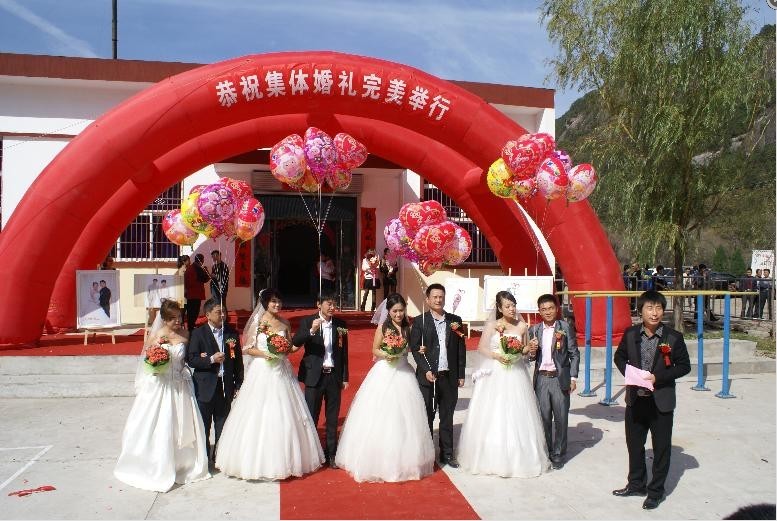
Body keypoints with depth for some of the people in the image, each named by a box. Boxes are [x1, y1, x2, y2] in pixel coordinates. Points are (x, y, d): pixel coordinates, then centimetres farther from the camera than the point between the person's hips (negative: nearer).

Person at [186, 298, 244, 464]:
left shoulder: (232, 333, 5)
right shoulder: (198, 333, -4)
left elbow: (238, 361, 9)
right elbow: (191, 360, -9)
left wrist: (239, 384, 6)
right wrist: (211, 359, -21)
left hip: (225, 386, 3)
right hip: (205, 387, -3)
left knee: (223, 426, 11)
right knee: (203, 426, 8)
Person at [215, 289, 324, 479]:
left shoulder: (284, 323, 8)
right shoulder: (257, 323, -4)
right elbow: (246, 349, -4)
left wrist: (290, 349, -7)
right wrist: (264, 353, -18)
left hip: (282, 372, 4)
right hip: (262, 372, -4)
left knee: (284, 415, 6)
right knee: (260, 416, -1)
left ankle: (284, 460, 18)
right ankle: (259, 461, 11)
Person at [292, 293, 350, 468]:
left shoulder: (340, 324, 3)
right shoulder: (307, 321, -3)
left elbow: (344, 352, 6)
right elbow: (296, 342, -16)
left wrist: (345, 377, 5)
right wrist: (311, 331, -32)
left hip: (334, 376, 2)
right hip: (314, 375, -2)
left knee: (332, 418, 11)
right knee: (311, 416, 6)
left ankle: (331, 454, 24)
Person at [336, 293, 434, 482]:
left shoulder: (408, 327, 4)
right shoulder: (382, 327, -4)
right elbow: (374, 350, 0)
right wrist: (386, 354, -19)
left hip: (403, 374, 3)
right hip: (384, 374, -3)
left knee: (403, 418, 6)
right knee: (380, 418, 0)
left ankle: (404, 460, 21)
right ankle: (380, 461, 12)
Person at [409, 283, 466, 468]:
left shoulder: (455, 320, 7)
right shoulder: (419, 321, -1)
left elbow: (461, 349, 8)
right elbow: (414, 348, -4)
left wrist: (461, 375, 6)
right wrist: (426, 371, -13)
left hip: (450, 377, 2)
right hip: (428, 376, -2)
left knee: (447, 418, 11)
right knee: (427, 417, 7)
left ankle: (447, 454, 23)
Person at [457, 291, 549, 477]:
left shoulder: (521, 326, 5)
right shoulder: (491, 325, 0)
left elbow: (525, 349, 16)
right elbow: (481, 348, 0)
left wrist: (522, 352, -6)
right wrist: (496, 355, -15)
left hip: (516, 376, 2)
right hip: (495, 375, -1)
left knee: (516, 416, 3)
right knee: (492, 417, 1)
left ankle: (518, 459, 16)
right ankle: (492, 458, 12)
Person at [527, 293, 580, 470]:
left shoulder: (566, 327, -4)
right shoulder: (534, 329, 5)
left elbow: (574, 354, -2)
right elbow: (532, 357, 9)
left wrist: (573, 377, -7)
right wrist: (532, 351, -14)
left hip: (560, 379, -2)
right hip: (541, 379, 2)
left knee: (561, 418, 6)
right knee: (544, 419, 11)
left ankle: (558, 454, 20)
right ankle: (546, 452, 24)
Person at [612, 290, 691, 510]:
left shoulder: (673, 337, -10)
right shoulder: (631, 334, -2)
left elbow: (684, 366, -5)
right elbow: (620, 357, 10)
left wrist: (658, 378, -17)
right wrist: (628, 373, -8)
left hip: (661, 402, -3)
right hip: (635, 399, 3)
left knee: (661, 448, 9)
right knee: (634, 444, 17)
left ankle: (655, 491, 26)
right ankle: (636, 484, 35)